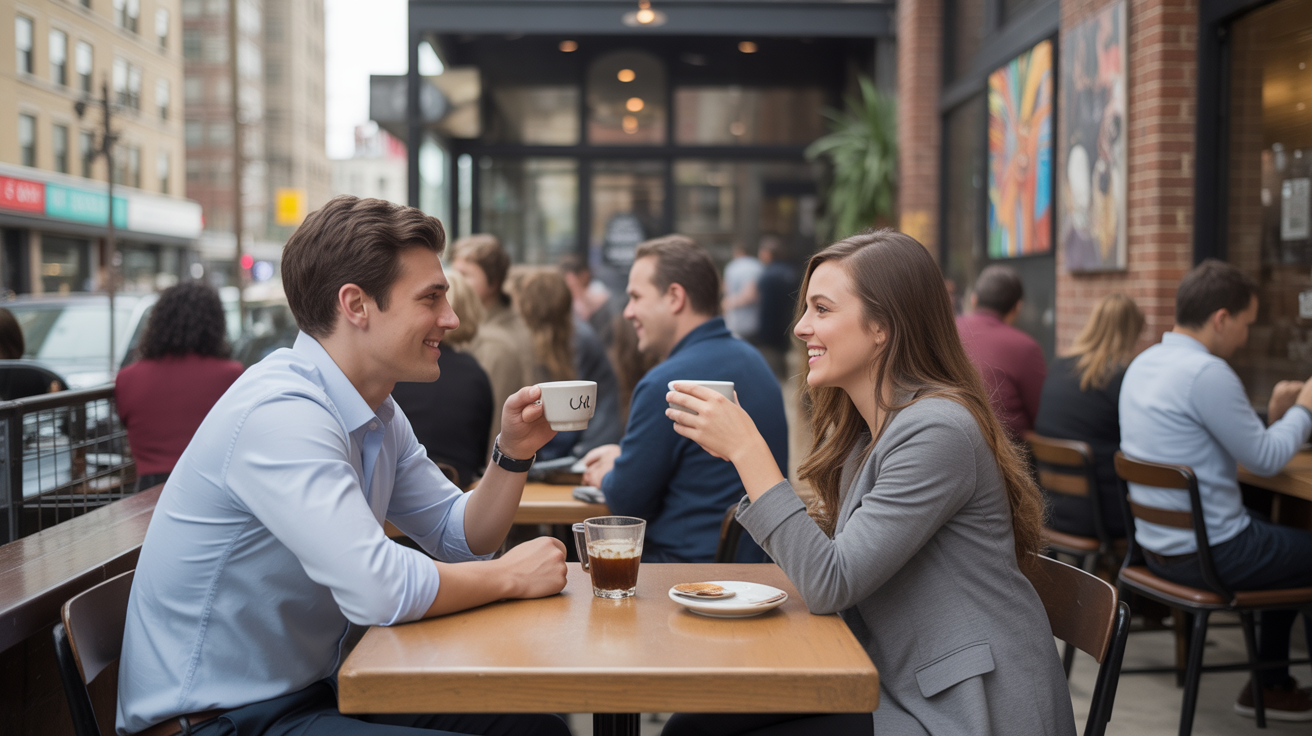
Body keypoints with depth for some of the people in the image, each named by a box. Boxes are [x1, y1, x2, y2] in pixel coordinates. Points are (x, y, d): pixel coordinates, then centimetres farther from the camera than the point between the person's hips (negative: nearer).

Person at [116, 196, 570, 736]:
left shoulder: (379, 415, 7)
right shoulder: (280, 414, -25)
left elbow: (461, 538, 12)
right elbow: (380, 587, -32)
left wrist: (513, 453, -6)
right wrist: (509, 576, -16)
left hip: (309, 691, 9)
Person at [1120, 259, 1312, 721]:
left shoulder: (1142, 364, 7)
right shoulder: (1207, 373, -23)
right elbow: (1267, 460, -13)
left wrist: (1271, 415, 13)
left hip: (1158, 543, 10)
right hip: (1207, 554, -10)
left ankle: (1273, 685, 31)